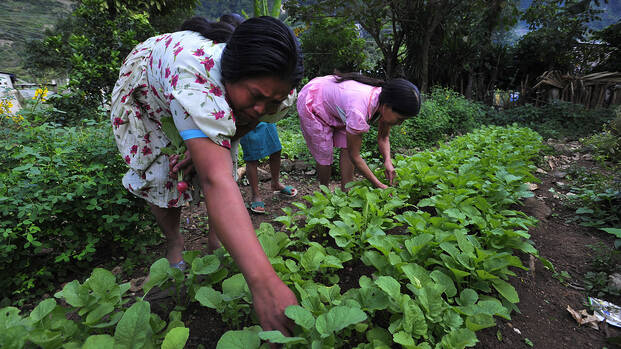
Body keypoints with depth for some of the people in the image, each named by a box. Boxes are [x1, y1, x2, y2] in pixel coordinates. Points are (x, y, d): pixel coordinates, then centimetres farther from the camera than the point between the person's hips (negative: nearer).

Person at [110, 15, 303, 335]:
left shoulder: (275, 91, -30)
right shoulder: (196, 77, -50)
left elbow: (246, 122, -9)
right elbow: (215, 180, -60)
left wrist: (203, 147, -28)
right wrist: (263, 281, -66)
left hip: (216, 98, 4)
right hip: (144, 90, -3)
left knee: (222, 161, -11)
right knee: (159, 172, -12)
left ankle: (215, 235, 11)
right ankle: (173, 241, 14)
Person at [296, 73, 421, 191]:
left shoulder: (386, 100, -20)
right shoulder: (358, 111, -43)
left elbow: (383, 138, -4)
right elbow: (354, 156, -30)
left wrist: (387, 160, -22)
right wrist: (379, 185, -24)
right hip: (311, 104, -7)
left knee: (346, 147, -5)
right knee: (324, 155, -3)